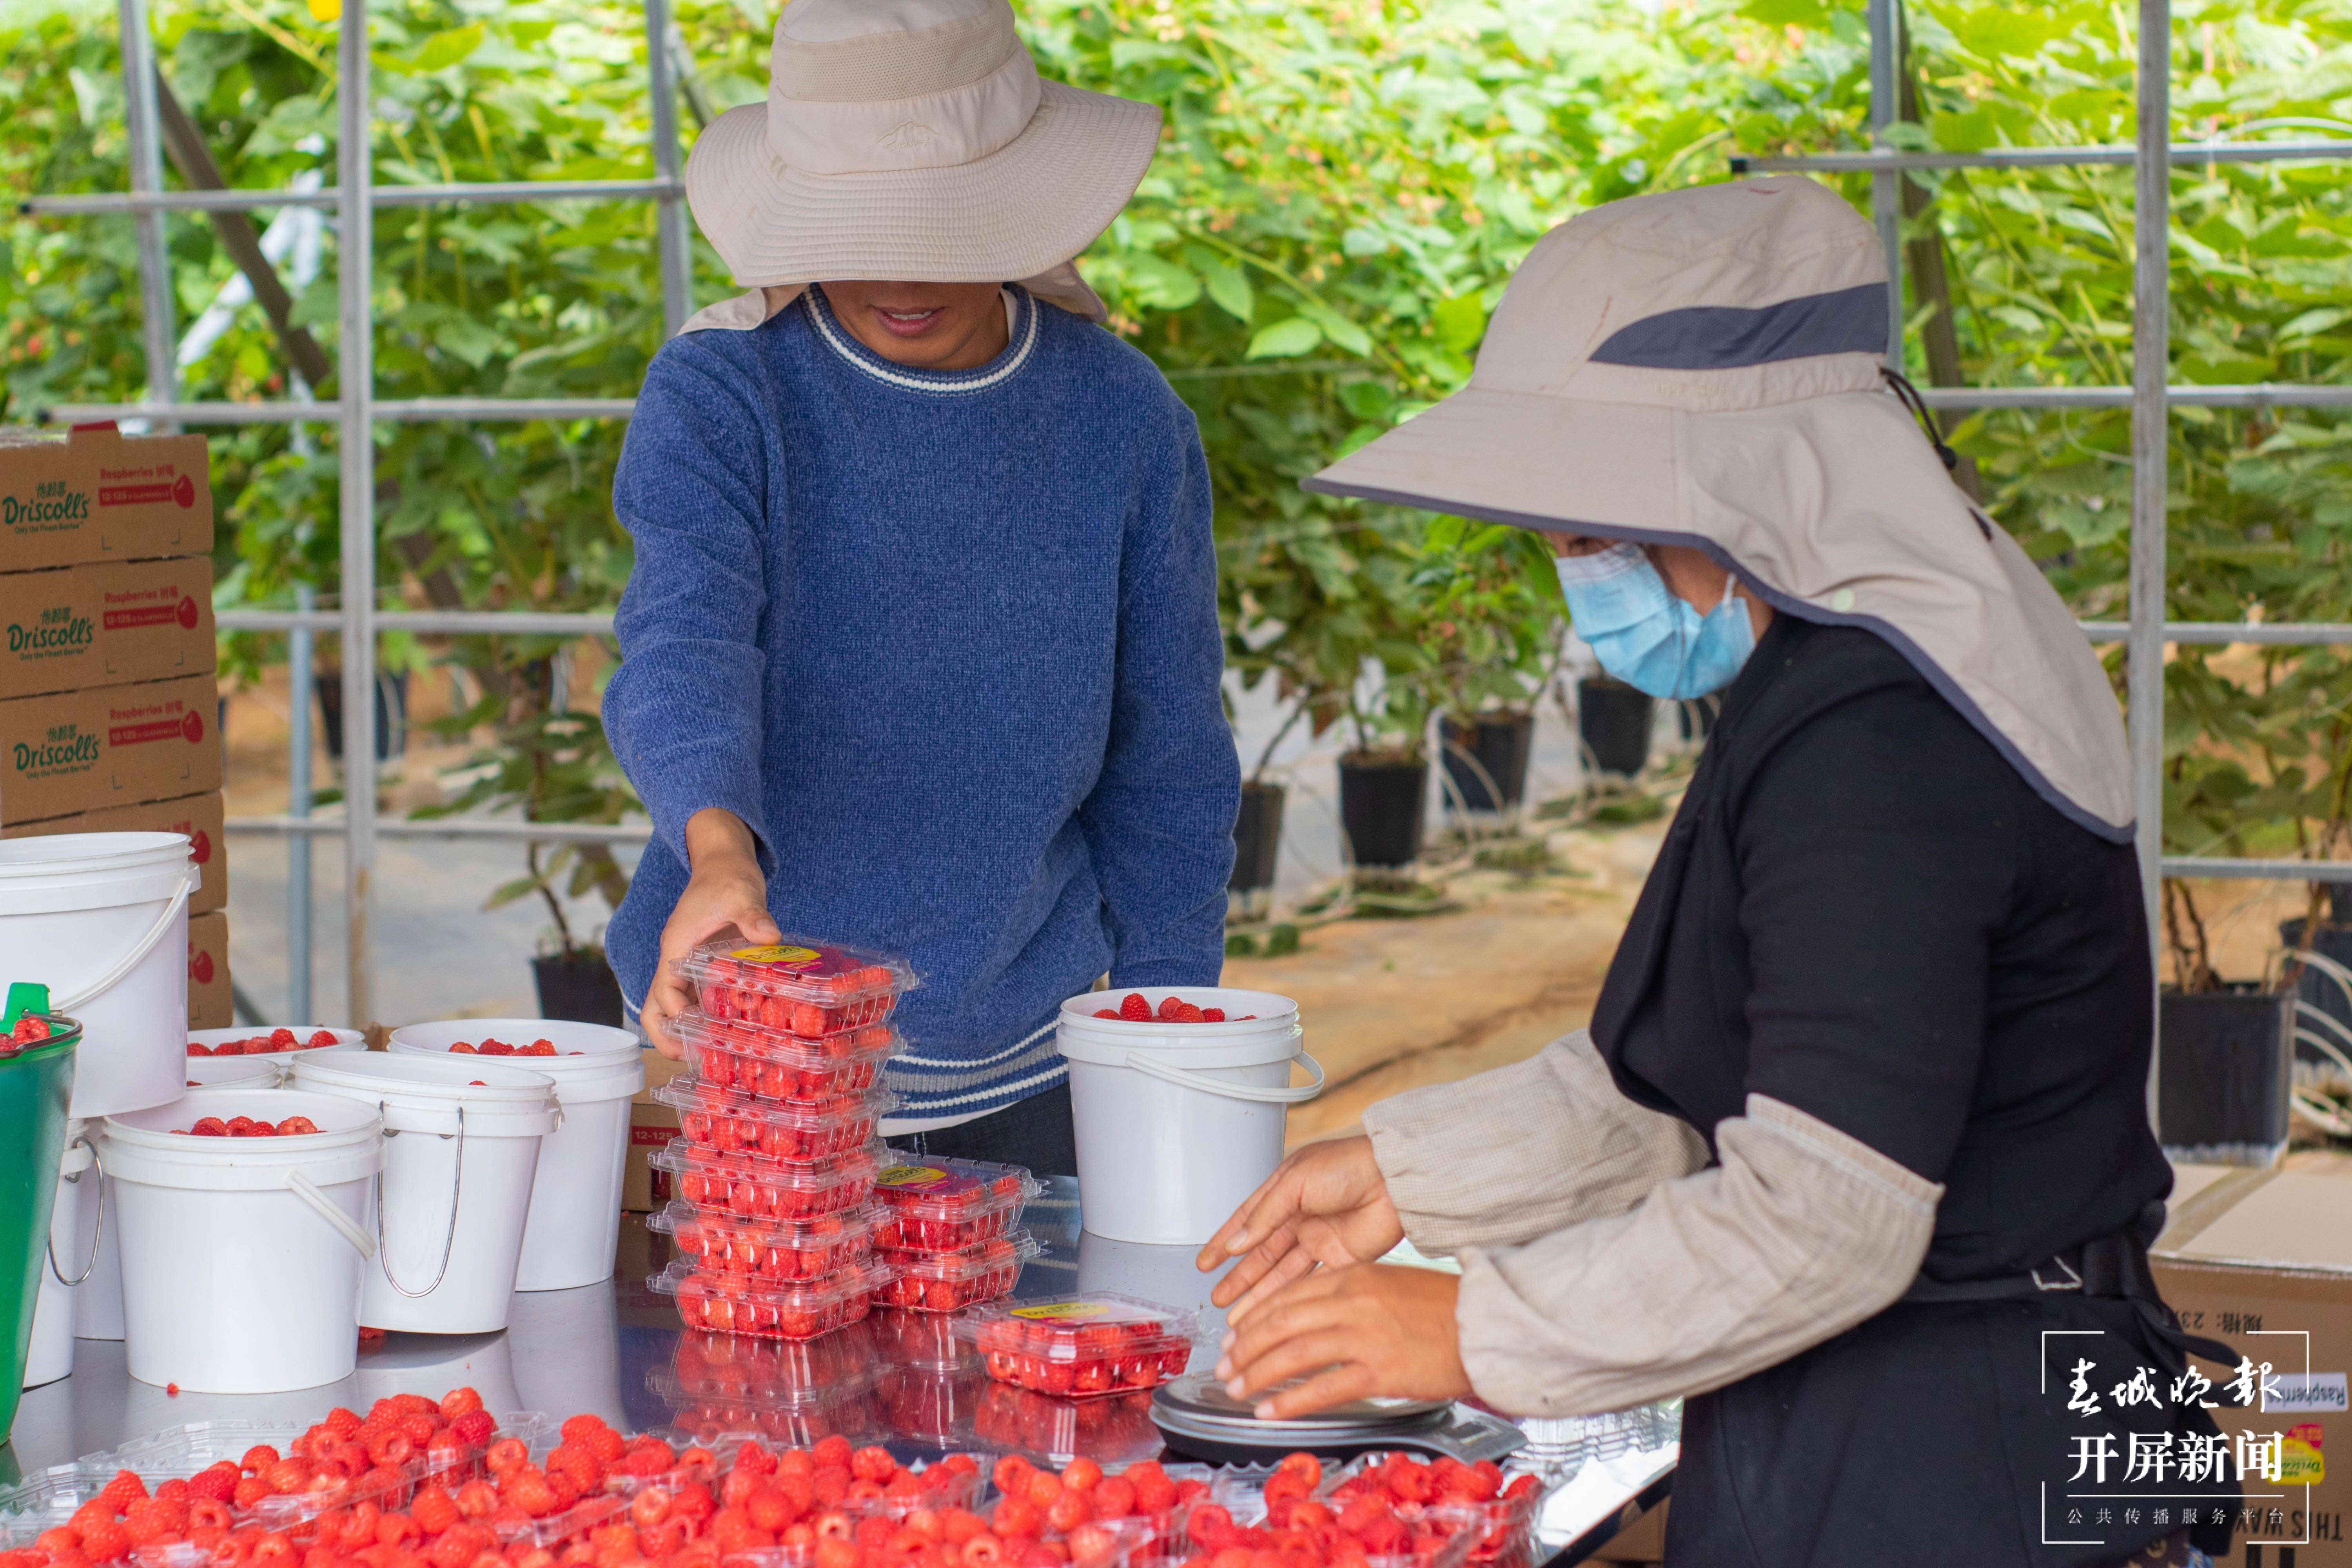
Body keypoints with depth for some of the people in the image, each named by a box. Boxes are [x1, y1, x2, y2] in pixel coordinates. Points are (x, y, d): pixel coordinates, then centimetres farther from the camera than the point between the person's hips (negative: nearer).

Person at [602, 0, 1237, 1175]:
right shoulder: (717, 394, -7)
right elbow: (684, 635, -26)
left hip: (1015, 1070, 2)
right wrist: (715, 843, -46)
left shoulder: (1122, 418, 0)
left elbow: (1168, 770, 6)